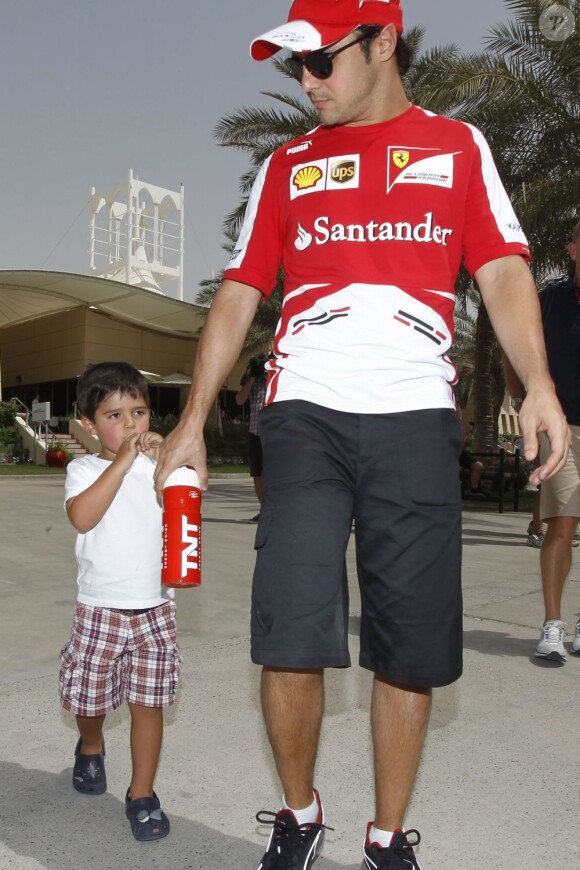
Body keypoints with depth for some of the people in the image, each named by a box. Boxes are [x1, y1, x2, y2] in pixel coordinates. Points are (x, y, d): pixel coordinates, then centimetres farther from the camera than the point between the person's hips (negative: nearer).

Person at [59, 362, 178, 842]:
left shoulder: (158, 466, 5)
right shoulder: (85, 469, -2)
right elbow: (83, 515, -22)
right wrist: (122, 462, -23)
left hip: (155, 607, 1)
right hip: (100, 607, -1)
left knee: (149, 703, 4)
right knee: (90, 697, 12)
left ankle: (142, 794, 19)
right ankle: (91, 747, 46)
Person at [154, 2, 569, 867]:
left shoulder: (457, 146, 15)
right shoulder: (286, 165, 18)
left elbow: (504, 273, 5)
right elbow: (237, 298, 14)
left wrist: (539, 385, -12)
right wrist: (192, 421, 7)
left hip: (415, 420, 0)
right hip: (305, 414, 1)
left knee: (411, 649, 2)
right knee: (291, 638, -6)